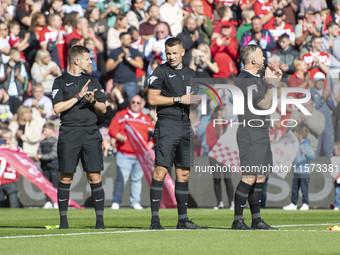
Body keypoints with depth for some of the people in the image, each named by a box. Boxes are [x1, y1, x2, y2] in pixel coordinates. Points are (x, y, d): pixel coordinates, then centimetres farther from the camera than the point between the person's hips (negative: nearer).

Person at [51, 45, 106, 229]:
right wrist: (78, 96, -11)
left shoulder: (92, 81, 15)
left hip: (91, 132, 2)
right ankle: (63, 219, 7)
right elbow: (57, 108, -7)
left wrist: (92, 101, -7)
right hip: (68, 133, -2)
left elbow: (103, 109, 13)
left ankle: (100, 219, -1)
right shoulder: (60, 82, 4)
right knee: (65, 177, -1)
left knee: (95, 176, -4)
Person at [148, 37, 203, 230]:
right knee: (161, 170, -11)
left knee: (184, 173, 6)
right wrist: (179, 99, -10)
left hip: (186, 125, 6)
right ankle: (155, 219, -11)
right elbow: (152, 99, -7)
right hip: (167, 125, -6)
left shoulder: (191, 74, 19)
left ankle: (183, 219, 11)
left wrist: (198, 100, 4)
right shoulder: (160, 72, 0)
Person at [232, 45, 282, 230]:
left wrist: (274, 81, 17)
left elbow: (266, 103, 27)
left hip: (261, 134, 10)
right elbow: (265, 105, -16)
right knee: (249, 177, -11)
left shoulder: (255, 79, 17)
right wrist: (271, 84, -5)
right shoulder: (245, 81, -15)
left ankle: (256, 219, 15)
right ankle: (237, 220, -7)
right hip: (250, 133, -10)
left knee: (260, 177, 10)